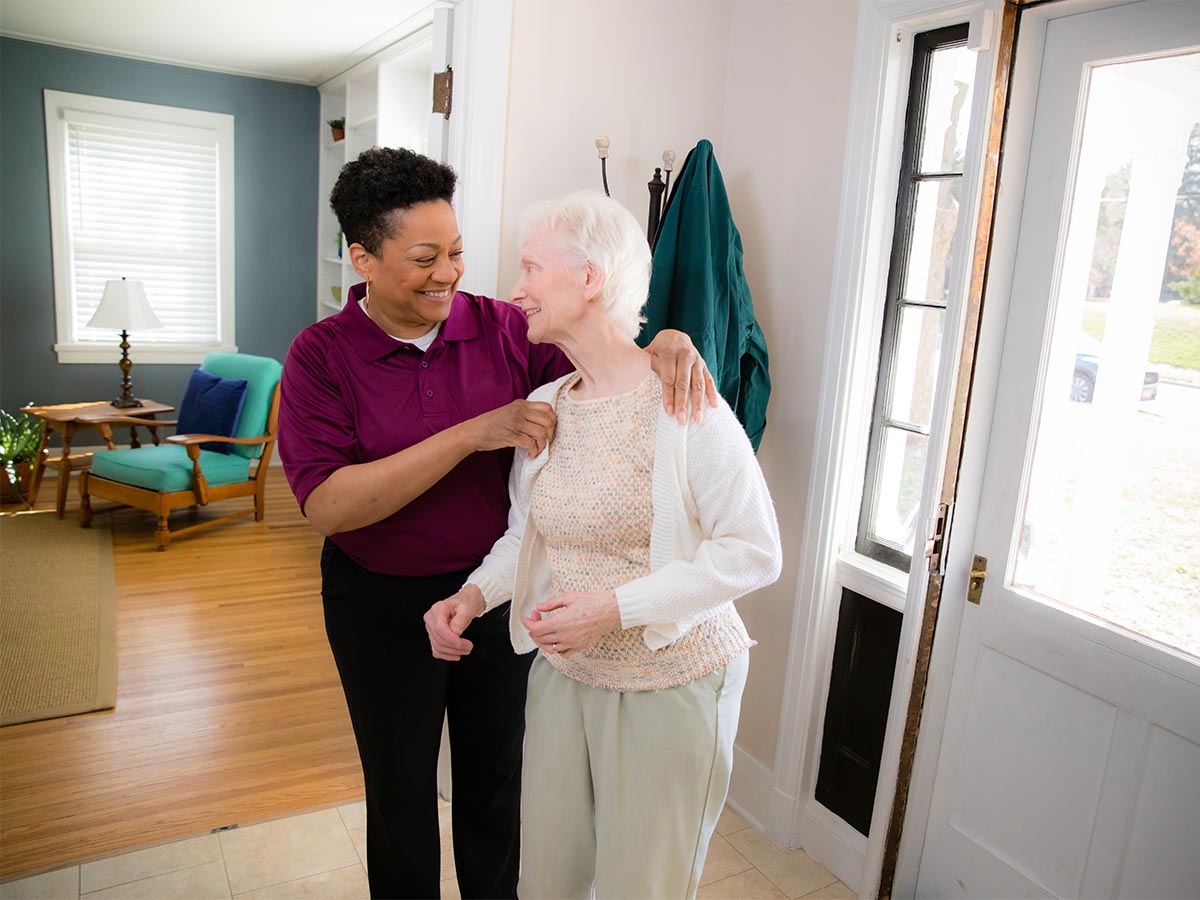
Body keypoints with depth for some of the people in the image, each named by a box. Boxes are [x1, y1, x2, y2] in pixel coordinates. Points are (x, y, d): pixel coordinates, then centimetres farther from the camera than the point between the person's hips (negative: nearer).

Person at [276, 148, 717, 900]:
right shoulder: (321, 356, -14)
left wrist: (667, 343, -23)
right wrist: (474, 433, -31)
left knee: (495, 778, 22)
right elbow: (328, 505, -24)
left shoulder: (501, 327, -8)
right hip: (384, 603, -2)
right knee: (401, 789, 19)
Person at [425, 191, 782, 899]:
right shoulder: (543, 405, 2)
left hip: (671, 684, -5)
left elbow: (754, 550, -18)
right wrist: (476, 594, -6)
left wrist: (616, 607, -24)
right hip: (563, 670, 6)